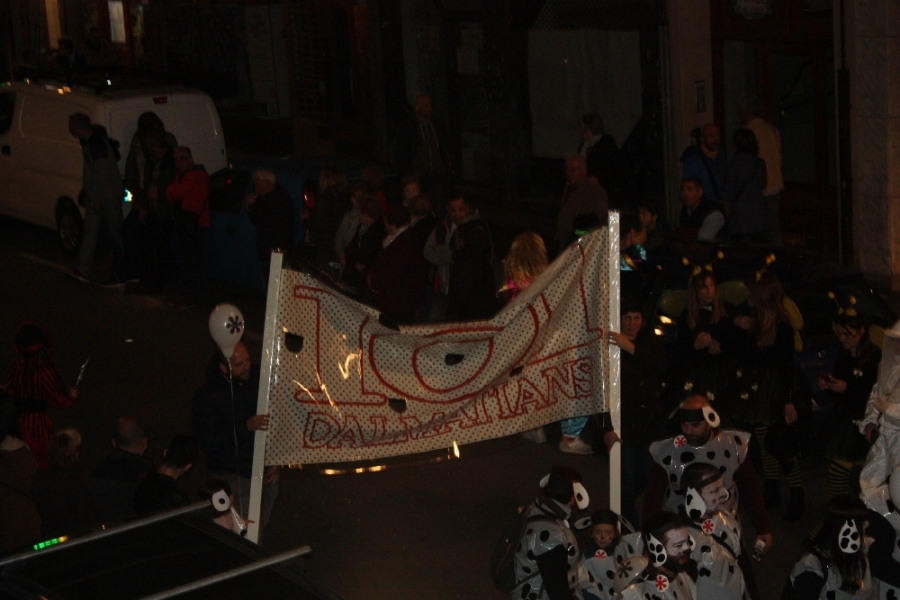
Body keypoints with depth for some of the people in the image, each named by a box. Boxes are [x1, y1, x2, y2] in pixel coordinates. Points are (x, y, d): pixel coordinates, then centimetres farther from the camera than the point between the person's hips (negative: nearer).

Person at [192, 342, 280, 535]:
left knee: (260, 529, 12)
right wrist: (246, 426, -30)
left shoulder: (260, 379, -5)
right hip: (234, 476, -4)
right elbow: (207, 441, -20)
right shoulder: (207, 396, -14)